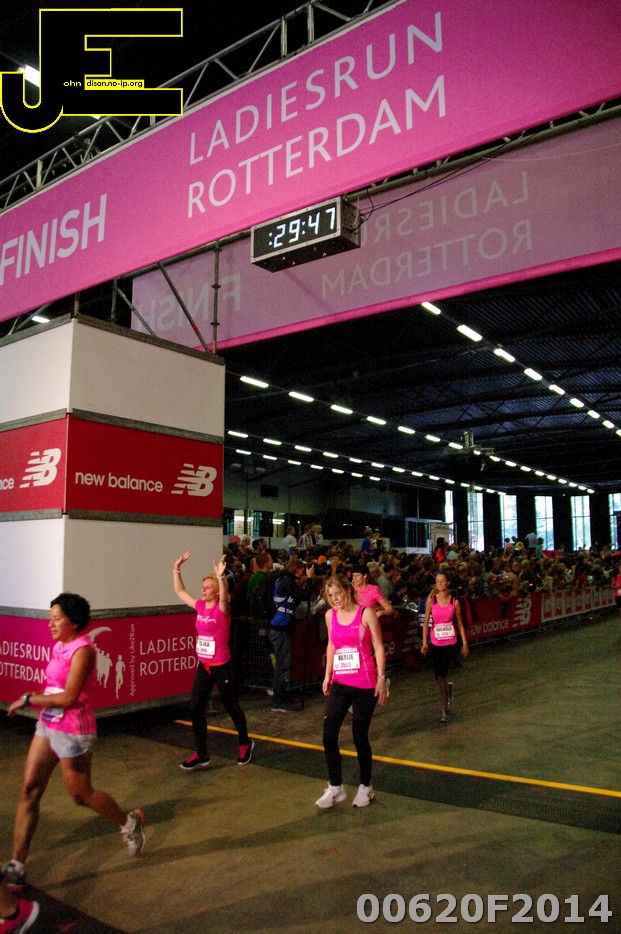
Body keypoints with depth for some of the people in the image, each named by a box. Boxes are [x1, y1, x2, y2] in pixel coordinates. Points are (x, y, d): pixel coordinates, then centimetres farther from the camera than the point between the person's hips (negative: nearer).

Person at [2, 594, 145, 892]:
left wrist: (28, 699, -17)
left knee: (82, 794, 8)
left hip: (72, 731, -8)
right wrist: (35, 697, 0)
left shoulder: (81, 650, -21)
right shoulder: (60, 646, 5)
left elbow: (68, 698, -25)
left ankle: (129, 822, 32)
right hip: (47, 726, 8)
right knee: (29, 791, 5)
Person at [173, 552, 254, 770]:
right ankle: (201, 755, 14)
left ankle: (245, 743, 34)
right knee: (195, 708, 2)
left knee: (231, 707, 10)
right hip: (204, 667, 6)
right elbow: (180, 591, 12)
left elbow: (224, 596, -38)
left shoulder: (222, 608, -14)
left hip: (222, 667, -6)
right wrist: (177, 569, 7)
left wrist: (221, 577, -52)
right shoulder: (200, 606, 3)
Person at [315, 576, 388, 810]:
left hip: (364, 684, -4)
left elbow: (378, 647, -6)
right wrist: (327, 675, 12)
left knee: (360, 736, 5)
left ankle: (365, 787, 26)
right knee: (328, 736, 0)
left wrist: (381, 679, -10)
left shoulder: (366, 613, -8)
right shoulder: (330, 615, 5)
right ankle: (335, 788, 17)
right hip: (339, 683, 4)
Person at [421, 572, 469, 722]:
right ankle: (447, 687, 40)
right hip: (435, 642, 1)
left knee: (441, 675, -5)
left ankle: (445, 709, 12)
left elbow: (460, 624, 3)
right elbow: (426, 622, 1)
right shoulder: (431, 600, -3)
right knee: (439, 676, 5)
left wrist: (465, 643, 2)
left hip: (450, 642, -1)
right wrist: (424, 642, -1)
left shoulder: (455, 602, -3)